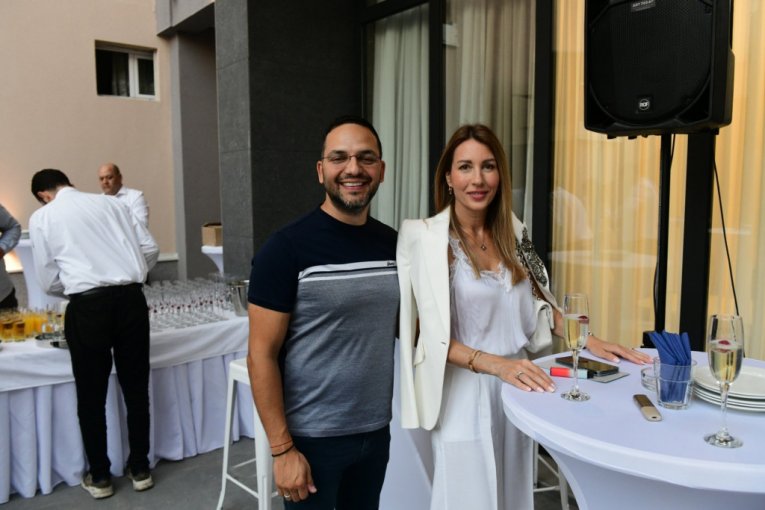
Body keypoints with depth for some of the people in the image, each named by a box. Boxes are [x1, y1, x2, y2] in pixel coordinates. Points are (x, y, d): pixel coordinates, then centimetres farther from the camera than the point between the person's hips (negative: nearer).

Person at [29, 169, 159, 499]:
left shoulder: (41, 218, 7)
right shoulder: (111, 203, 12)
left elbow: (49, 281, 8)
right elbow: (150, 248, 8)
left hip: (88, 306, -2)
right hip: (131, 299, 3)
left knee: (91, 396, 14)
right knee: (136, 388, 15)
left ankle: (99, 477, 27)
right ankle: (140, 469, 28)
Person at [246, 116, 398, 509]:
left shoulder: (393, 244, 1)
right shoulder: (287, 248, -14)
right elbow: (261, 355, -13)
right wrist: (282, 449, -14)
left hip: (376, 431, 5)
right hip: (311, 437, -5)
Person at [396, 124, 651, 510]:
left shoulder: (512, 232, 5)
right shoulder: (426, 239, -13)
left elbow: (540, 304, 13)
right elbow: (432, 338, -16)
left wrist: (590, 341, 1)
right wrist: (495, 364, -26)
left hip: (517, 390, 6)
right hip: (465, 395, -5)